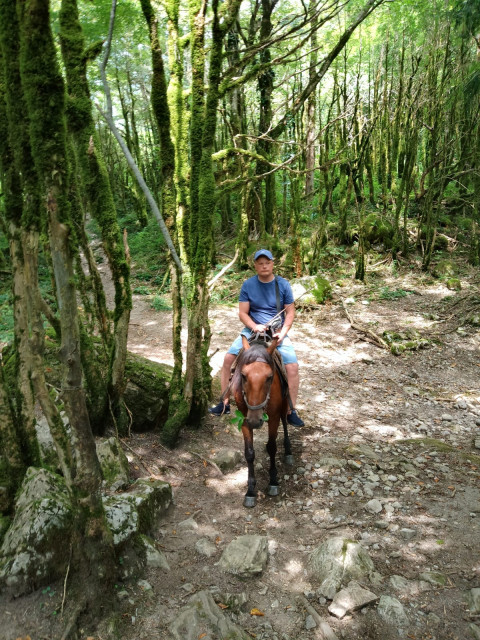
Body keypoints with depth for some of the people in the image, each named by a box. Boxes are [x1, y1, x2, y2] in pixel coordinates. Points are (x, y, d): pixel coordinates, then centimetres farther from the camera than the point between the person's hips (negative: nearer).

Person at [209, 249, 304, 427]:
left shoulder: (283, 284, -2)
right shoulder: (248, 285, -2)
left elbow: (290, 312, 1)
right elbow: (243, 313, -3)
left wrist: (283, 332, -14)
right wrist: (254, 326, -21)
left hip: (277, 333, -1)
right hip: (252, 330, 1)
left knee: (292, 366, -20)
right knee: (228, 358, -13)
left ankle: (291, 412, -5)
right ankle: (224, 403, 2)